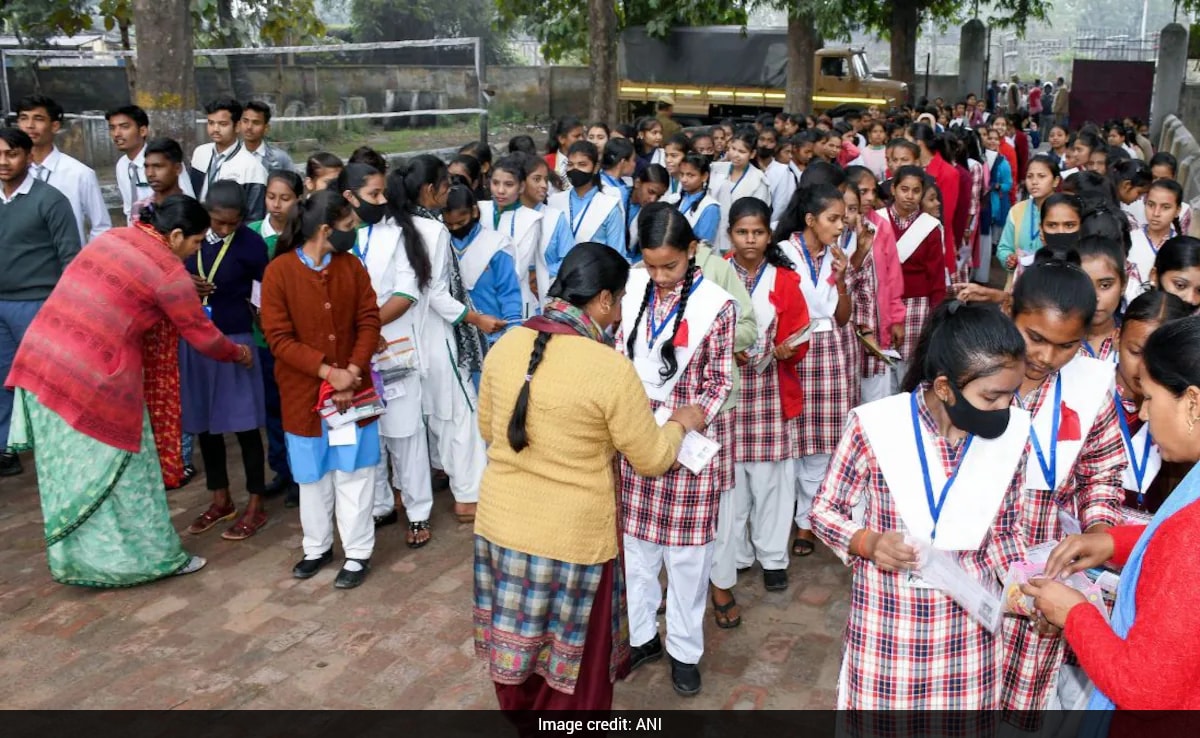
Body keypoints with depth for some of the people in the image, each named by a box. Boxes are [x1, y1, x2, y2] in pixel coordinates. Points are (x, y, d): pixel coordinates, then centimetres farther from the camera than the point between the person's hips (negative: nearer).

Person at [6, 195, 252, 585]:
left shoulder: (112, 237, 10)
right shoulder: (168, 272, -11)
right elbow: (203, 335, -2)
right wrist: (238, 353, 17)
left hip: (41, 356, 7)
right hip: (91, 377, -7)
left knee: (69, 470, 18)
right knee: (118, 470, 7)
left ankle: (75, 556, 32)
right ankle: (153, 555, 22)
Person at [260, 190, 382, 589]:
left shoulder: (352, 265, -2)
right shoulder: (279, 271, -12)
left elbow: (369, 321, -3)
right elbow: (278, 336, -14)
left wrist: (352, 371, -16)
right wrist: (327, 371, -20)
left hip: (353, 389, 2)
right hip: (304, 392, -1)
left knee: (354, 472, 7)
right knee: (313, 474, 14)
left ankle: (358, 553, 20)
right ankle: (317, 547, 32)